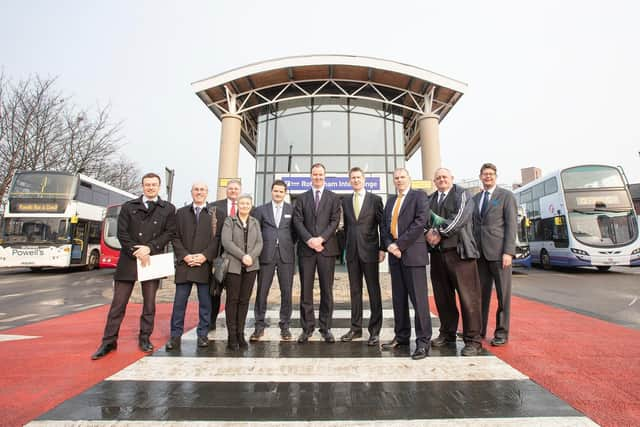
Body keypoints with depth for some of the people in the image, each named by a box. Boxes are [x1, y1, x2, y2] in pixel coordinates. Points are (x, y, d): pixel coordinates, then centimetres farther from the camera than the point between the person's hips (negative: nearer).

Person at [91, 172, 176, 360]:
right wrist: (136, 251, -12)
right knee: (118, 303, 5)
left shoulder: (168, 209, 5)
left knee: (149, 303, 8)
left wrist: (149, 248, -13)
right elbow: (122, 233, 0)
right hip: (128, 260, 1)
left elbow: (169, 233, -2)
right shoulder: (128, 206, 8)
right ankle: (109, 341, 17)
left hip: (153, 260, 0)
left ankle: (145, 338, 21)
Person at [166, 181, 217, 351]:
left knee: (205, 302, 6)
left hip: (205, 264, -1)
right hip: (184, 264, 2)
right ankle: (175, 336, 18)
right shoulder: (181, 213, 11)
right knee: (179, 302, 6)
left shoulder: (215, 214, 4)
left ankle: (202, 334, 18)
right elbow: (176, 237, 6)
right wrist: (184, 256, -7)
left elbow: (217, 238, -2)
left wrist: (205, 256, -13)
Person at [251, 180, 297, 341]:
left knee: (286, 291, 3)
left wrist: (289, 244, 2)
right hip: (266, 255, 0)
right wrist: (261, 246, 1)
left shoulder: (292, 210, 8)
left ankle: (285, 325, 17)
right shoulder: (261, 210, 9)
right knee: (261, 291, 3)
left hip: (286, 255, 0)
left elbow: (296, 230, 12)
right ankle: (259, 325, 17)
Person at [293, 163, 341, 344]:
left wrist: (321, 239, -13)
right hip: (306, 248, 1)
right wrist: (309, 240, -12)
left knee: (327, 290, 5)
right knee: (306, 290, 4)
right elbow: (297, 221, 2)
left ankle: (326, 328, 16)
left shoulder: (334, 198, 9)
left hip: (327, 248, -1)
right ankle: (307, 327, 15)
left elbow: (335, 221, -1)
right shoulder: (301, 198, 12)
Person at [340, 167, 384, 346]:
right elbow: (346, 225, 14)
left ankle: (375, 331, 12)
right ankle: (356, 328, 21)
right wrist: (346, 246, 9)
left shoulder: (375, 199, 1)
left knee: (374, 291, 2)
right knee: (354, 291, 10)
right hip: (352, 251, 4)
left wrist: (382, 249, -6)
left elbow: (382, 224, 0)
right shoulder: (345, 201, 12)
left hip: (370, 250, -3)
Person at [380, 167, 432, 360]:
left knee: (418, 298, -4)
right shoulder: (390, 200, 19)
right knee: (398, 298, 11)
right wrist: (389, 245, -4)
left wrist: (400, 244, -14)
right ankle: (401, 336, 22)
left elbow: (421, 220, -12)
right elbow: (384, 225, 15)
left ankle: (423, 341, 6)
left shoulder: (419, 195, 1)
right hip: (394, 253, 6)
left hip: (413, 252, -6)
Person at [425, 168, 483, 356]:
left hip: (459, 251, -5)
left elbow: (459, 218, -11)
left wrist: (439, 232, -12)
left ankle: (473, 340, 7)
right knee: (443, 297, 10)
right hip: (437, 253, 5)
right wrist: (429, 233, -9)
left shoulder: (462, 195, 3)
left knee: (468, 297, -3)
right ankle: (447, 333, 24)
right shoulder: (430, 199, 19)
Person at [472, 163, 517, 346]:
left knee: (503, 293, 4)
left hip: (499, 251, -4)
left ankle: (502, 332, 16)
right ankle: (480, 329, 19)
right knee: (481, 292, 8)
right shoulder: (475, 198, 15)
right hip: (480, 252, 4)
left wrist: (508, 251, -13)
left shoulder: (506, 196, 2)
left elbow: (511, 225, -5)